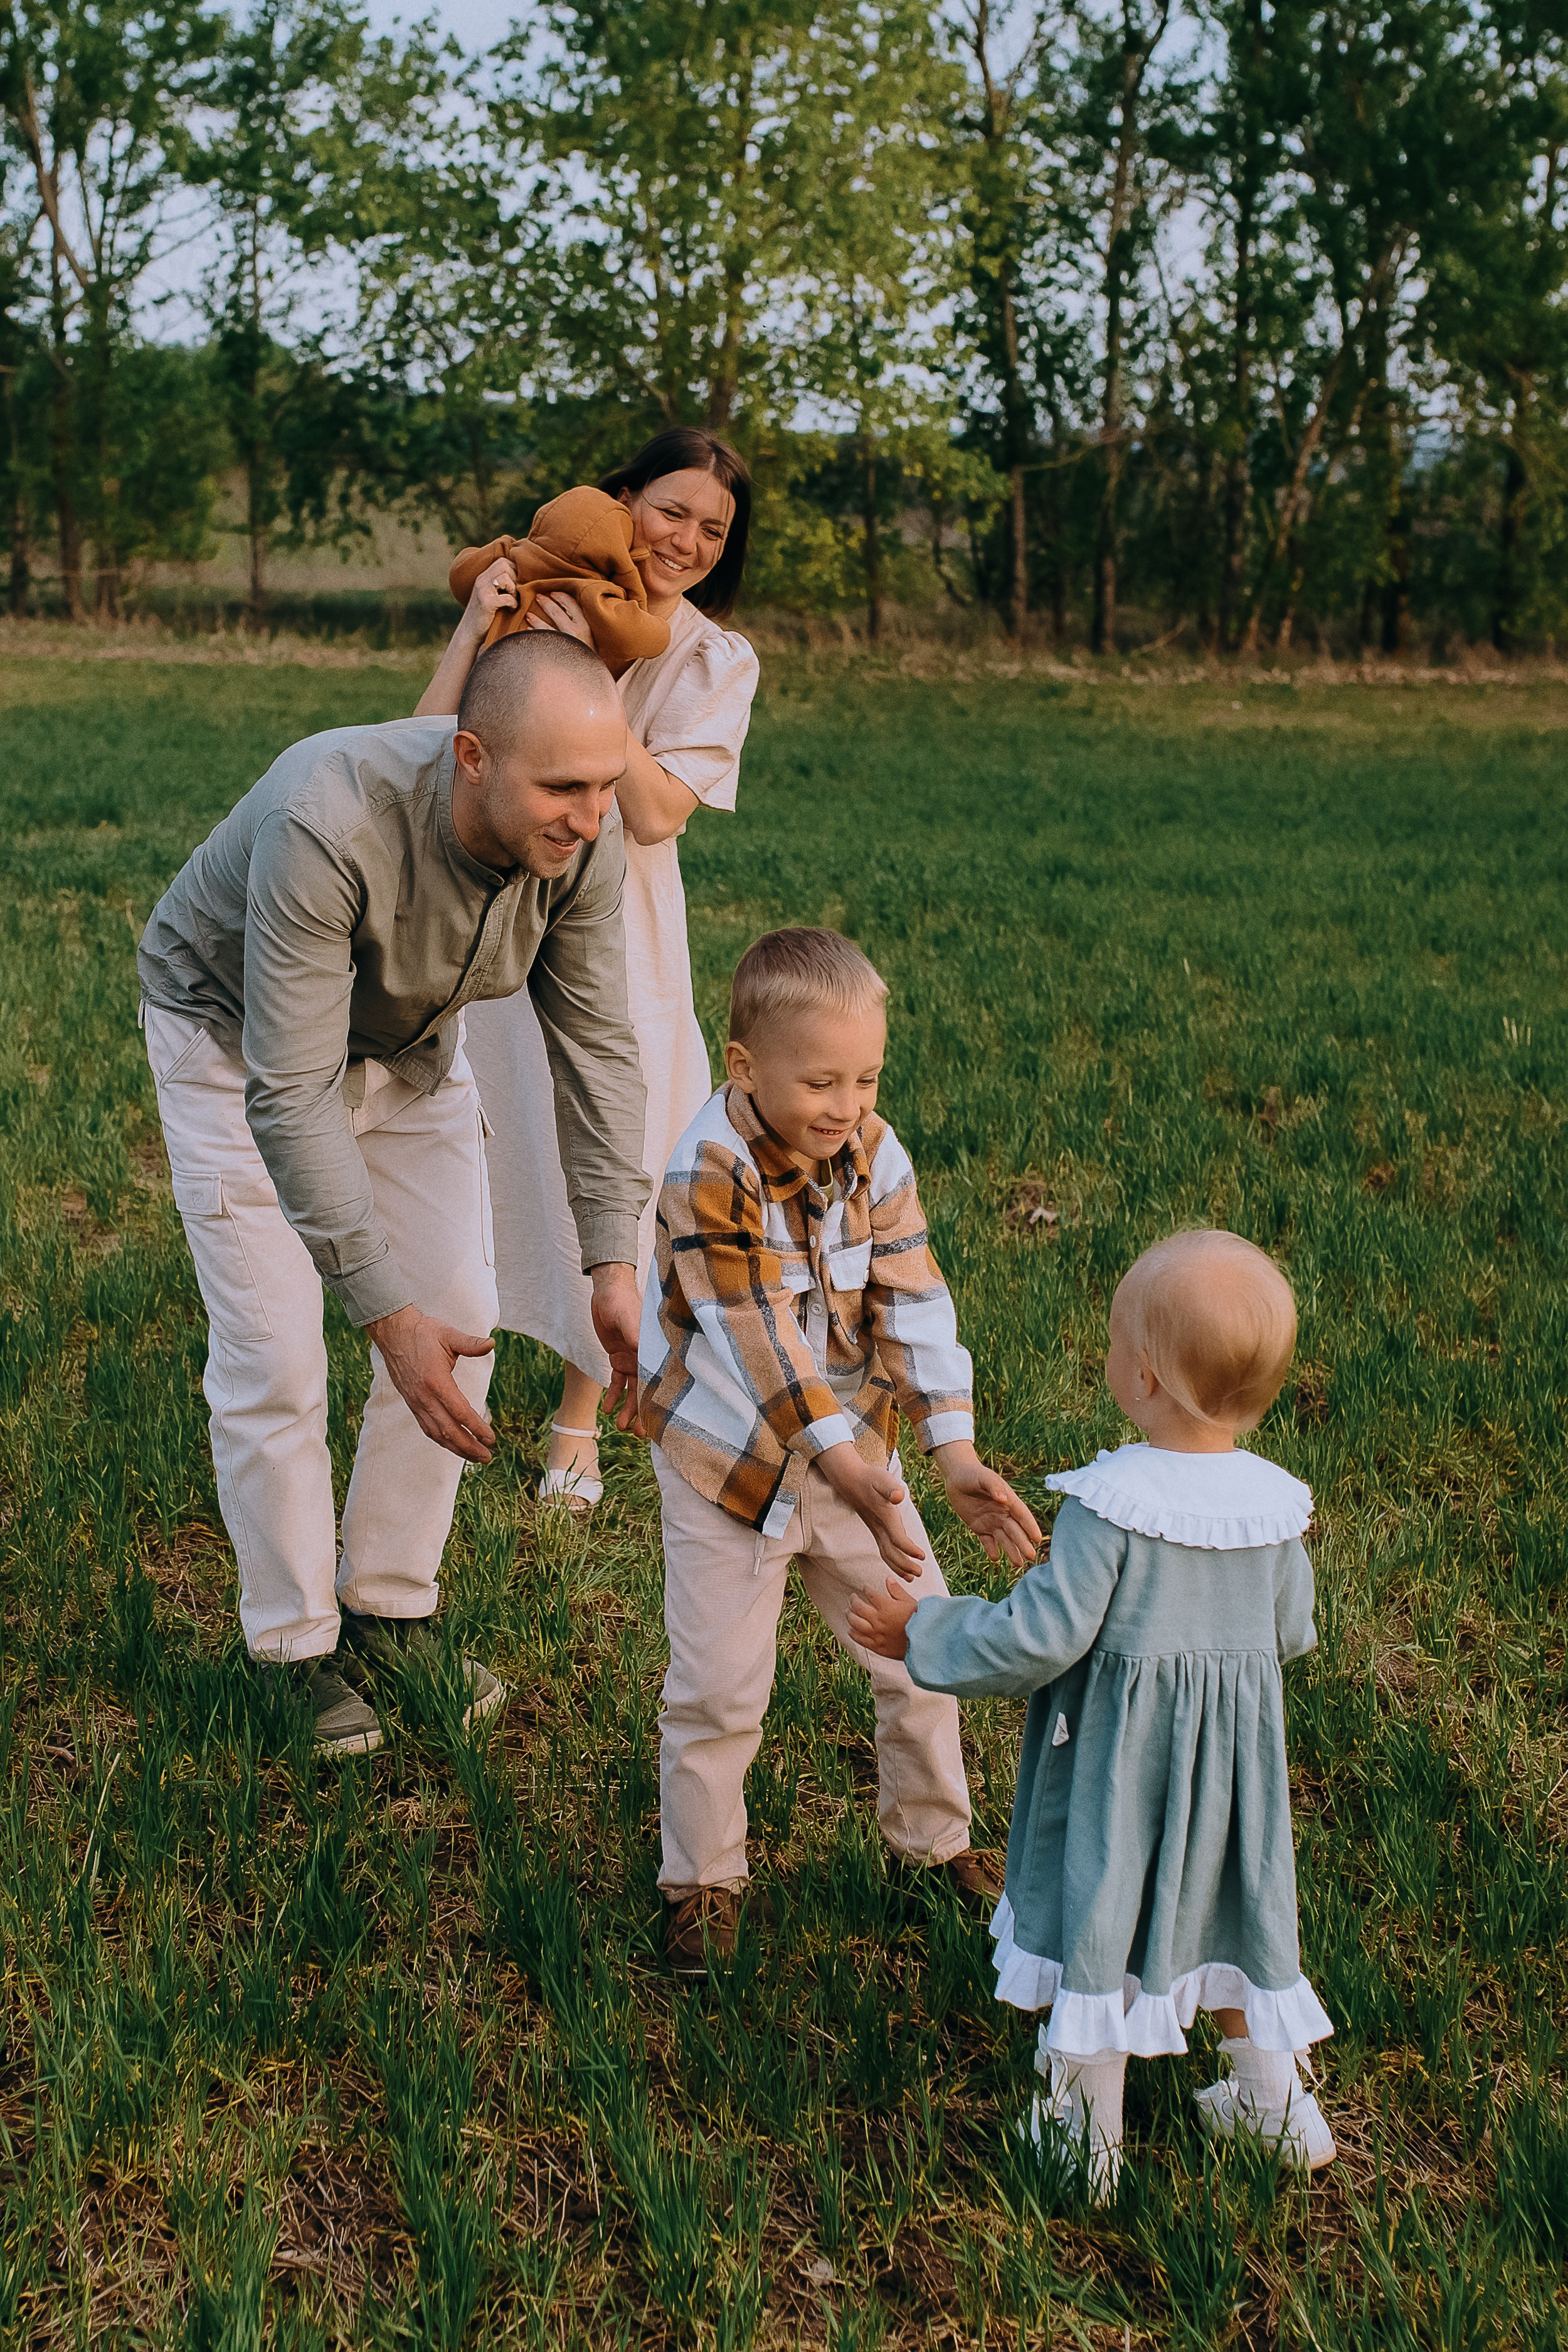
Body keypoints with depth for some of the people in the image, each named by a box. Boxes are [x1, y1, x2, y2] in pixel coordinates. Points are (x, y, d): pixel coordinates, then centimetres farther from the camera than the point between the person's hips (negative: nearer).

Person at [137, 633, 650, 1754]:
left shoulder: (581, 835, -26)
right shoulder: (327, 826, -43)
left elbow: (597, 1043, -15)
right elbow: (289, 1098, -41)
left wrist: (615, 1262, -21)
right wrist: (389, 1315, -41)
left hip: (409, 1037, 5)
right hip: (236, 1036, -5)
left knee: (459, 1322, 1)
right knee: (274, 1357, -8)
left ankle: (391, 1612, 18)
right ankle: (301, 1649, 11)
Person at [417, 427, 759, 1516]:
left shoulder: (716, 661, -1)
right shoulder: (535, 602, -1)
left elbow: (656, 813, -15)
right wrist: (474, 629, -21)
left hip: (613, 925, 0)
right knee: (482, 1143, 9)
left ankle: (580, 1408, 23)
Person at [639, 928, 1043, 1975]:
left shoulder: (876, 1152, -8)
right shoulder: (710, 1174, -25)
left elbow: (914, 1304, -10)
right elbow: (761, 1339, -30)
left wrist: (956, 1454, -20)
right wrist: (845, 1466, -38)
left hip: (853, 1445, 5)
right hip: (734, 1463, -5)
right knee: (720, 1687, 1)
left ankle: (935, 1837, 32)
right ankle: (704, 1877, 22)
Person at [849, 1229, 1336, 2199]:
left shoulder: (1108, 1502, -25)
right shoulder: (1275, 1503, -9)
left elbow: (1042, 1637, -22)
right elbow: (1292, 1634, 3)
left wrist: (923, 1635, -9)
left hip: (1118, 1749, -5)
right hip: (1236, 1748, 5)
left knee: (1099, 1914, 11)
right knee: (1229, 1906, 23)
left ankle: (1090, 2132, 25)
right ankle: (1271, 2098, 38)